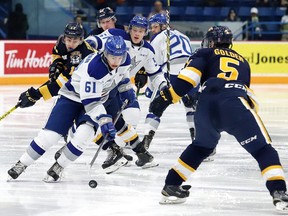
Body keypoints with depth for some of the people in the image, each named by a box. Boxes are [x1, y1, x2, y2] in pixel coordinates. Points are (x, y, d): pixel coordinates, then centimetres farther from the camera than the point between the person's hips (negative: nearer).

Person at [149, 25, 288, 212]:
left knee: (200, 147, 29)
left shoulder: (205, 54, 26)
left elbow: (188, 78, 8)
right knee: (264, 150, 2)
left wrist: (167, 97, 6)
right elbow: (249, 93, 35)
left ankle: (172, 186, 31)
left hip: (206, 107, 2)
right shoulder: (242, 60, 36)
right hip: (235, 106, -1)